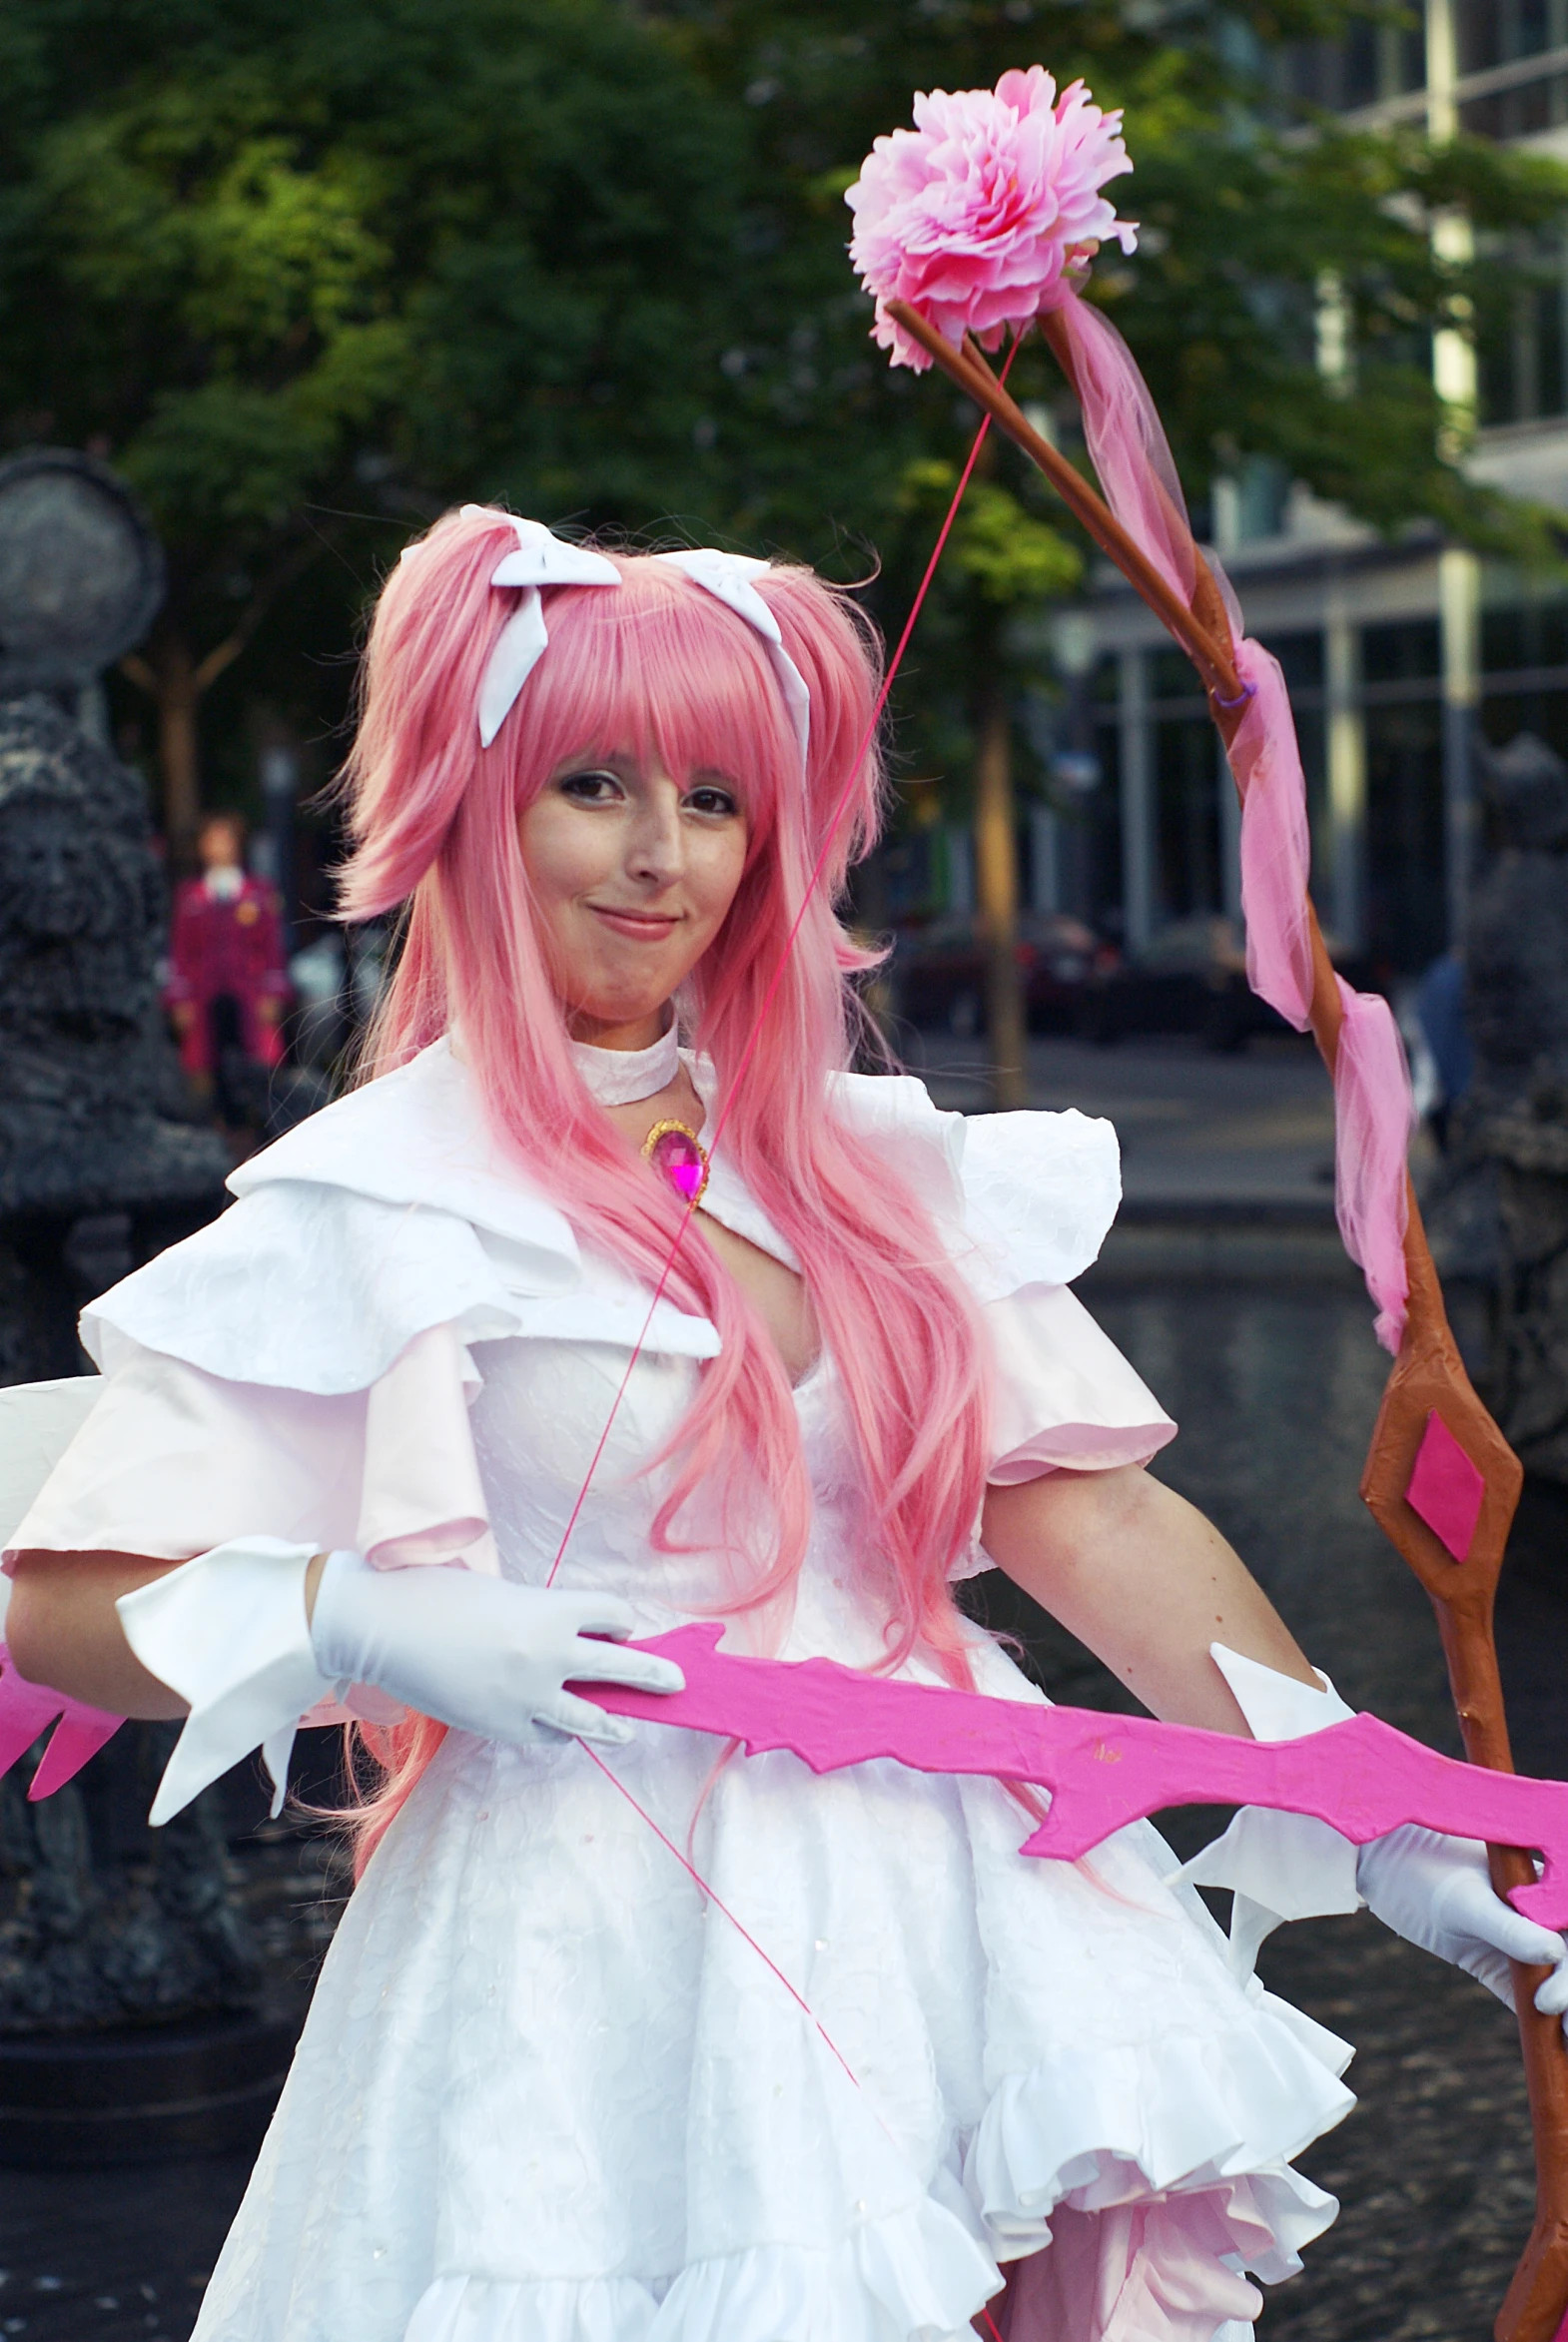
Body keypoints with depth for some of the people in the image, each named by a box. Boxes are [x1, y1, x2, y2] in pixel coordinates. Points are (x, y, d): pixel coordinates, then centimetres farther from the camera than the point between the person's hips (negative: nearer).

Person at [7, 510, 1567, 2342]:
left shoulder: (868, 1160, 8)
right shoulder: (373, 1207, -4)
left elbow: (1093, 1517, 4)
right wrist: (360, 1626, -21)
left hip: (942, 1892, 4)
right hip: (601, 1956, -4)